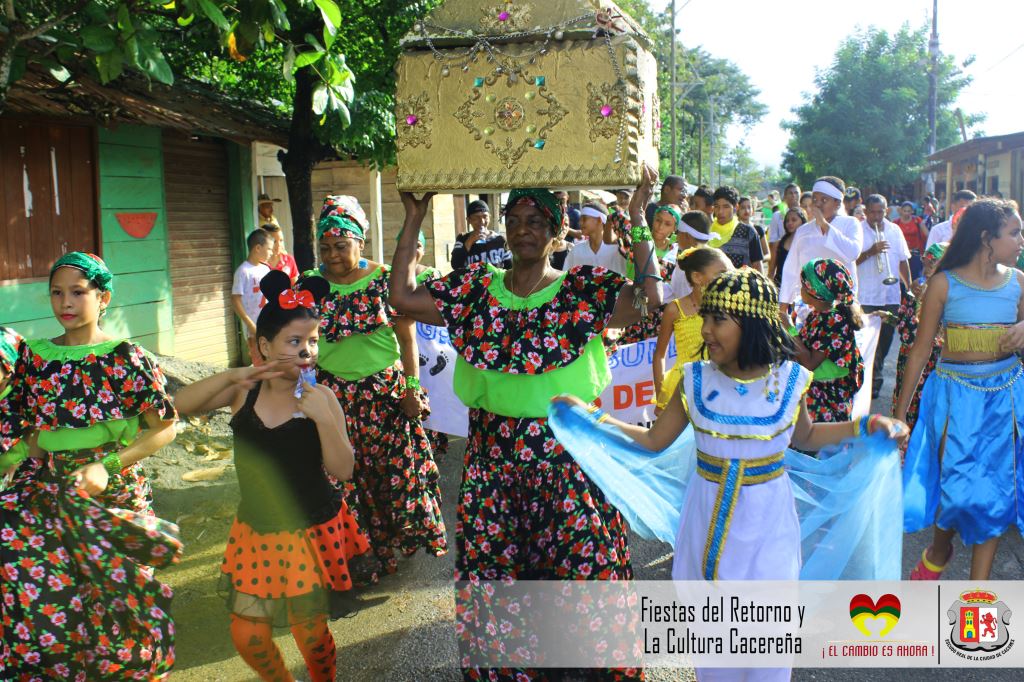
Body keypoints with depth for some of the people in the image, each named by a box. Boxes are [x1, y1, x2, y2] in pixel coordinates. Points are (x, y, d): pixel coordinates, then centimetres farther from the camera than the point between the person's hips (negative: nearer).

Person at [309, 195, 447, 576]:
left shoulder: (385, 281, -5)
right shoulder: (312, 285, 0)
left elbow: (407, 337, -4)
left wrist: (412, 388, -8)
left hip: (386, 390, -1)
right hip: (334, 394, 2)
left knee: (398, 465, 2)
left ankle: (399, 537, 25)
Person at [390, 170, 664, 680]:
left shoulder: (582, 290, -5)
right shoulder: (476, 289, 4)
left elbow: (651, 300, -18)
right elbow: (402, 298, 0)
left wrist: (638, 222, -20)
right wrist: (413, 221, -1)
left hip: (566, 451, -3)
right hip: (492, 451, 3)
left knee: (580, 563, 3)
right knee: (490, 563, 11)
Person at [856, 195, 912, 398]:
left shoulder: (894, 231, 9)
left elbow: (903, 261, 14)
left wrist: (909, 287, 12)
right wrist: (871, 252, -21)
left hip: (891, 295, 4)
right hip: (867, 296, -4)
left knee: (886, 339, 12)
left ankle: (876, 374, 29)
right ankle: (875, 379, 5)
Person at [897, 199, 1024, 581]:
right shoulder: (945, 283, -8)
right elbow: (921, 349, -5)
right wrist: (899, 412, -4)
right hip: (957, 394, -4)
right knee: (960, 488, -2)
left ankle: (978, 585, 18)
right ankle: (939, 551, 31)